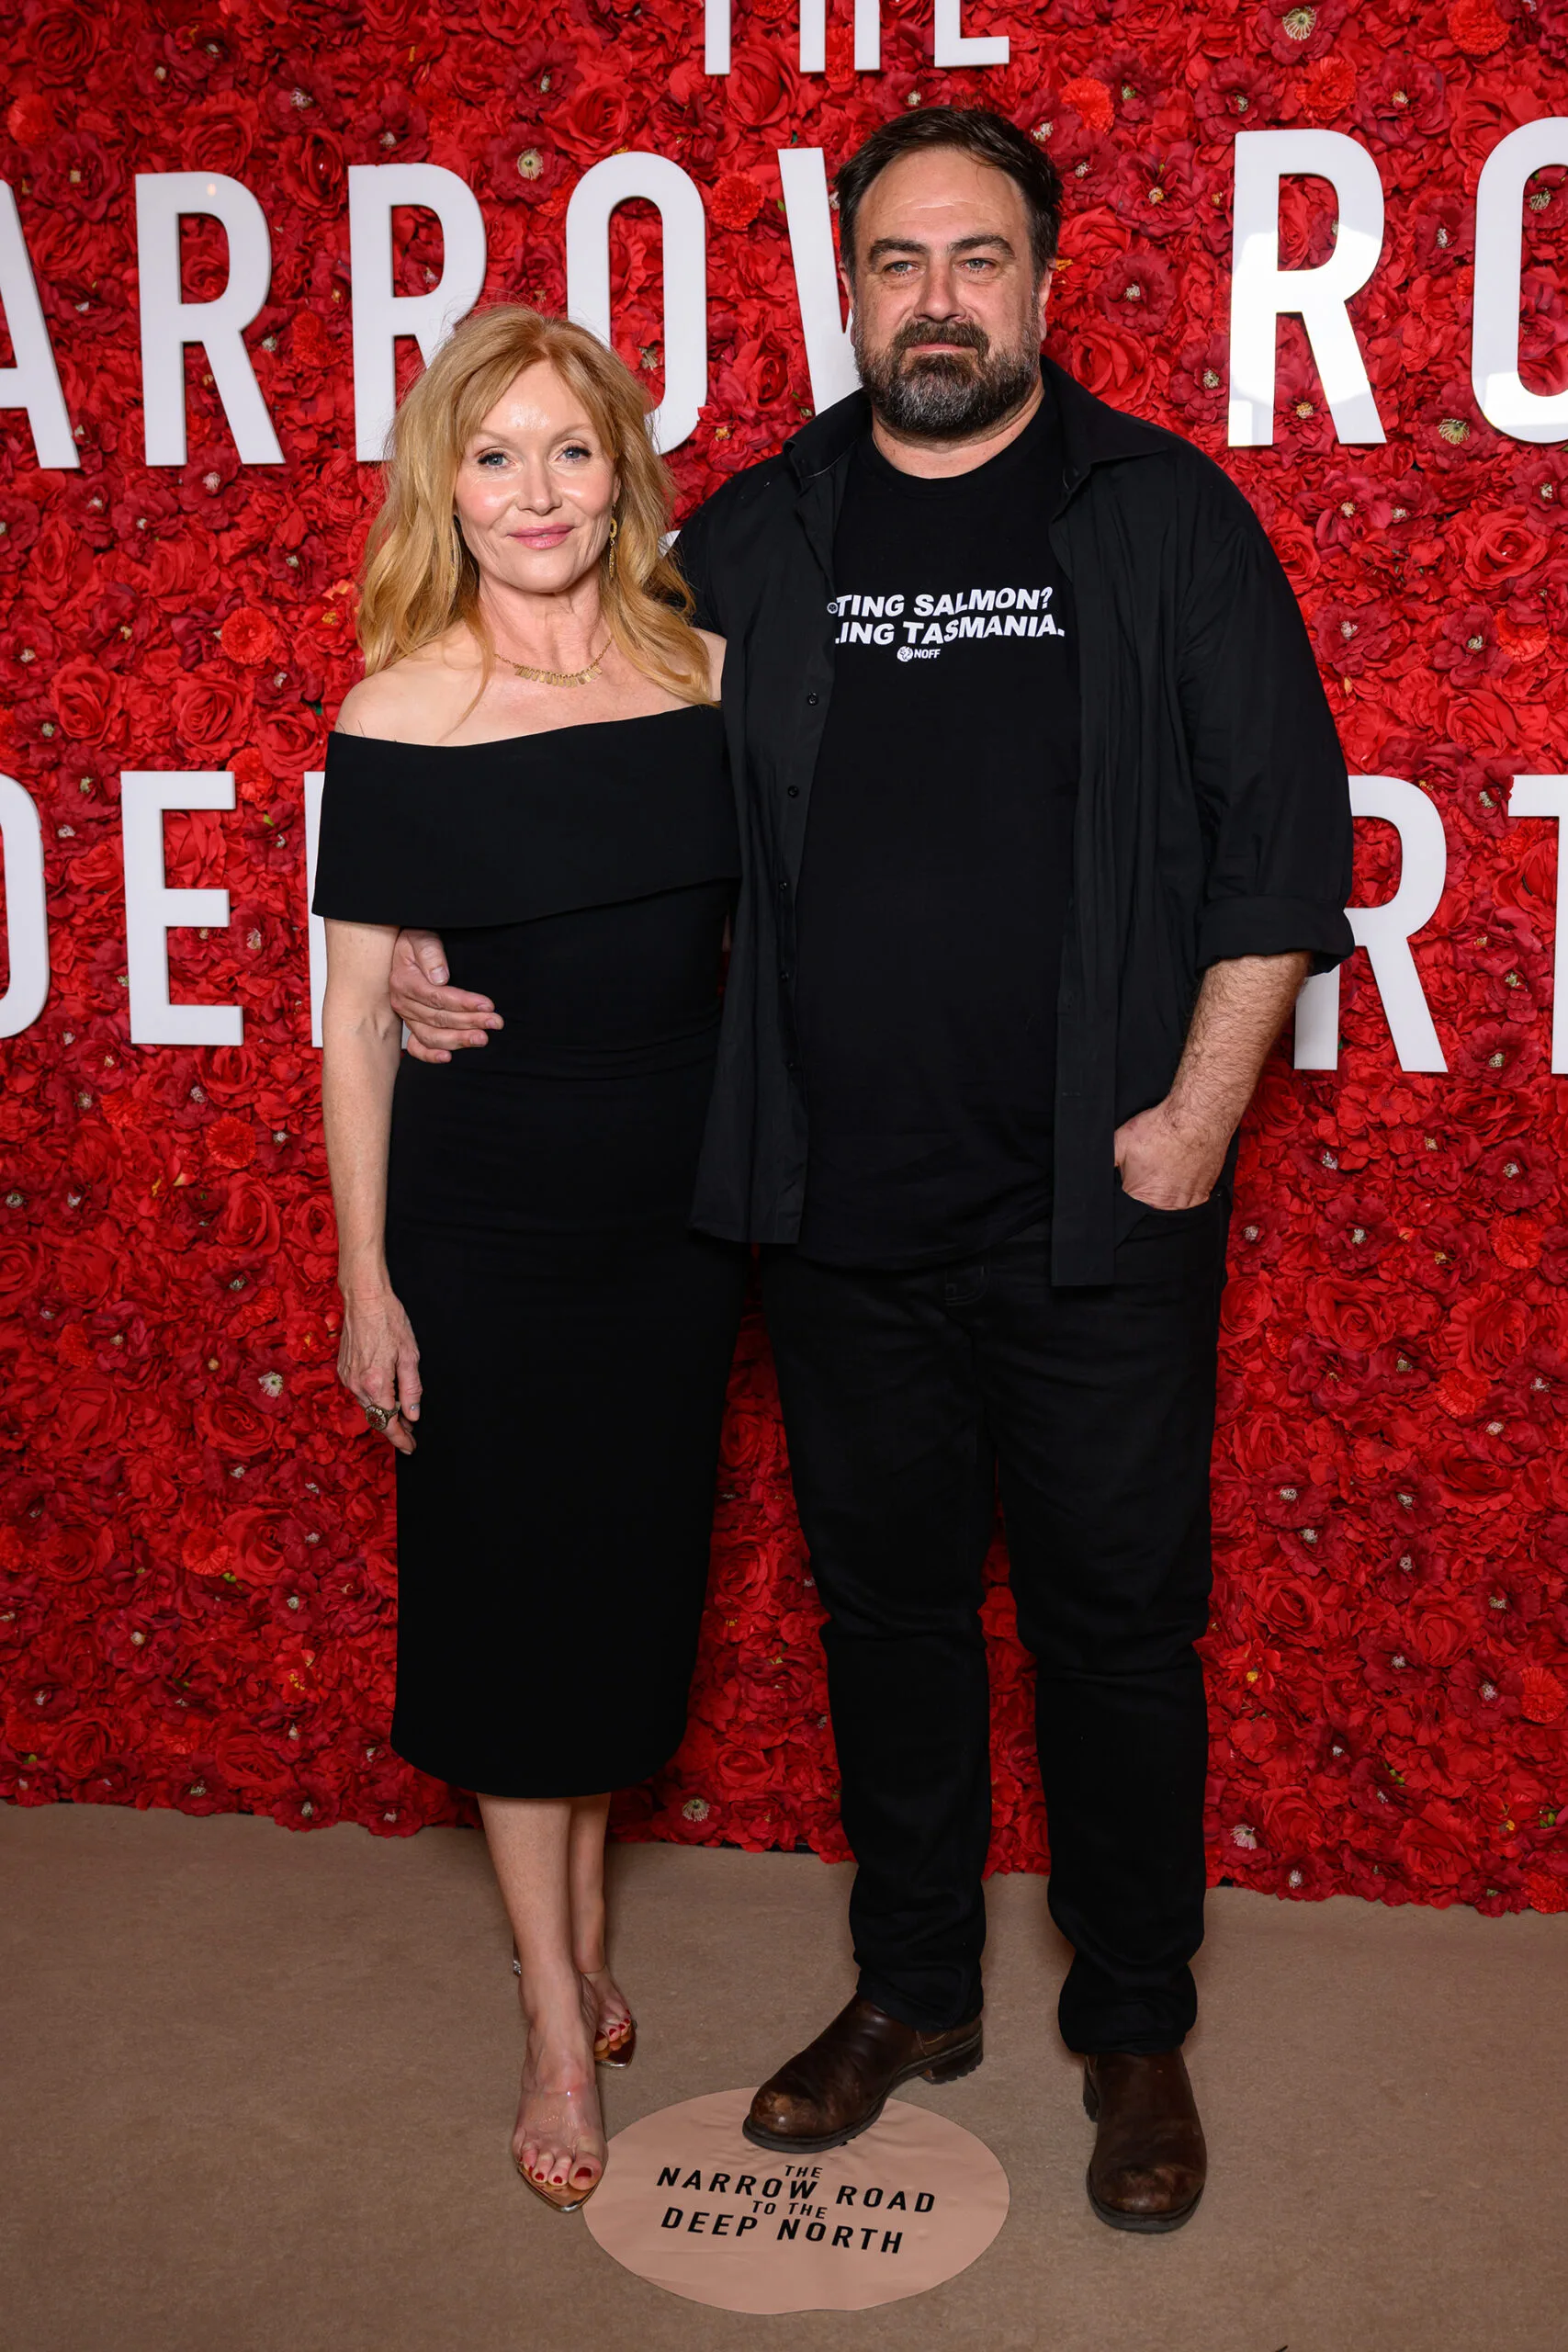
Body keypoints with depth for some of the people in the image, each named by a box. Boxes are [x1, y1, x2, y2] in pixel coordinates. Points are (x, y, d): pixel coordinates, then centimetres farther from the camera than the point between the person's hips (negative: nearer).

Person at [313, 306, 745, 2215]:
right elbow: (355, 1022, -7)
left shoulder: (703, 675, -2)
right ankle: (559, 2027, 23)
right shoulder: (398, 720, -11)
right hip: (482, 1224, -3)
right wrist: (366, 1281, -6)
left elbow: (753, 938, 8)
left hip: (676, 1211, 3)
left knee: (631, 1578, 15)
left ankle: (578, 1932, 38)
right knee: (506, 1594, 8)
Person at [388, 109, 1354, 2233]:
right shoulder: (754, 539, 7)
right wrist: (448, 950, 1)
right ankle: (914, 1991, 35)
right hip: (842, 1210, 3)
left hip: (1098, 1214, -2)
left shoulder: (1164, 516, 0)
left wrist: (1200, 1108, -9)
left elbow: (1282, 829, -2)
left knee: (1119, 1619, 9)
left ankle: (1137, 2031, 29)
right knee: (885, 1602, 15)